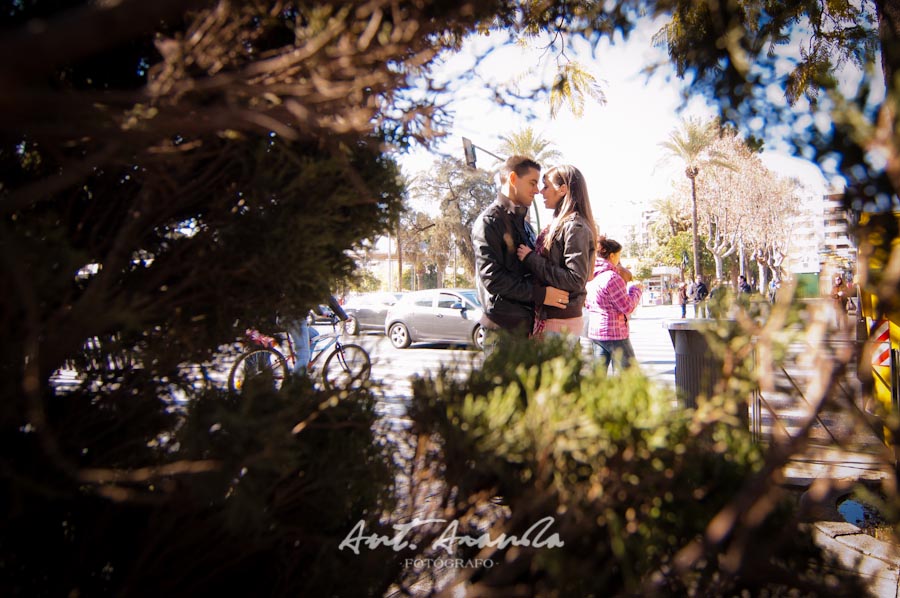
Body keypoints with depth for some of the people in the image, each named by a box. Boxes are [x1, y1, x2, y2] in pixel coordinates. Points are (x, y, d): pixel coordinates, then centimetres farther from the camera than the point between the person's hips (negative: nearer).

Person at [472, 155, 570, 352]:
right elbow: (492, 277, -18)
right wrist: (540, 294, -19)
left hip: (528, 321, 9)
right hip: (504, 328, -9)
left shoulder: (524, 223, 21)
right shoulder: (489, 221, -9)